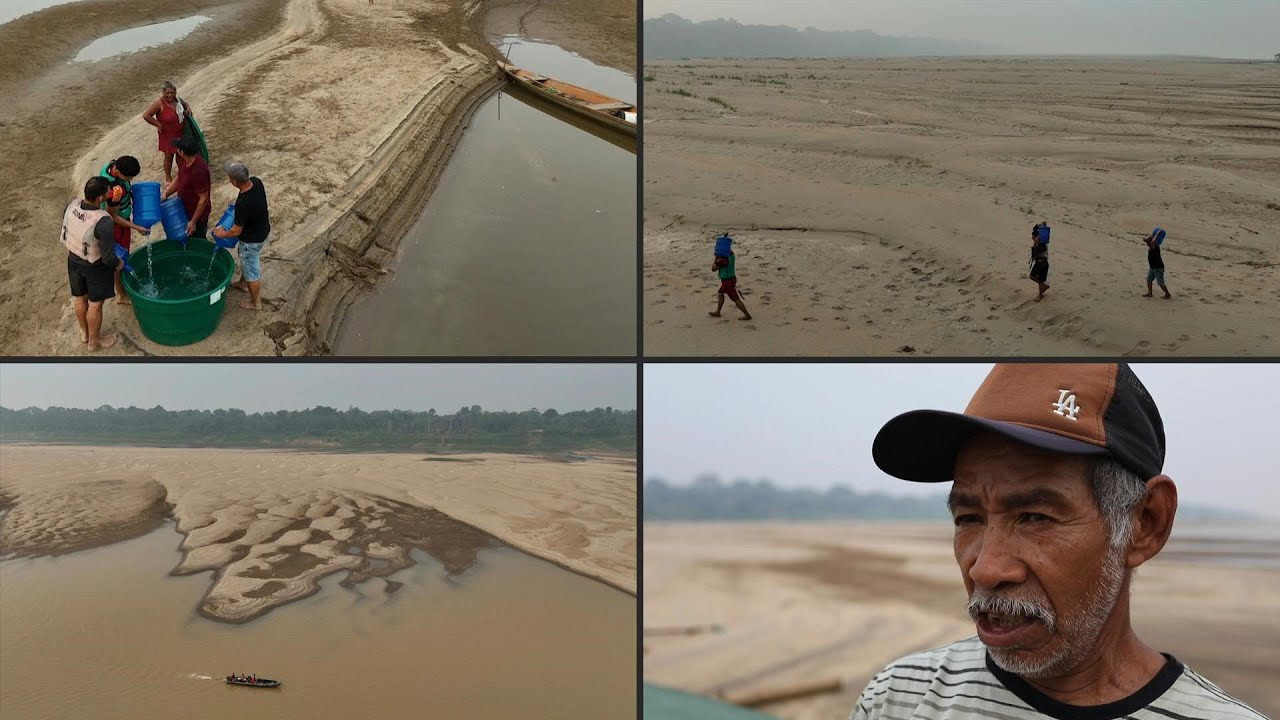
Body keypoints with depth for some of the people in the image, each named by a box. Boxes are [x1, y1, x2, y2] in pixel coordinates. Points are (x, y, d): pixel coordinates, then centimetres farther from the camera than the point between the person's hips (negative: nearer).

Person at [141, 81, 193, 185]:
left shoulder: (177, 99, -5)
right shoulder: (159, 103, -24)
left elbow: (185, 103, 20)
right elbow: (146, 115, -25)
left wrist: (188, 108, -3)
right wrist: (158, 125, -20)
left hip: (181, 133, 6)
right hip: (168, 135, -5)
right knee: (169, 157, 10)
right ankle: (168, 178, 29)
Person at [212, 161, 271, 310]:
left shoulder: (243, 204, -40)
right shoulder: (256, 181, -18)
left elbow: (236, 231, -25)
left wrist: (223, 234, -6)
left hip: (252, 240, -8)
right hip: (264, 229, 8)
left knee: (252, 270, 16)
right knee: (245, 258, 34)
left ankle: (255, 302, 38)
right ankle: (243, 283, 59)